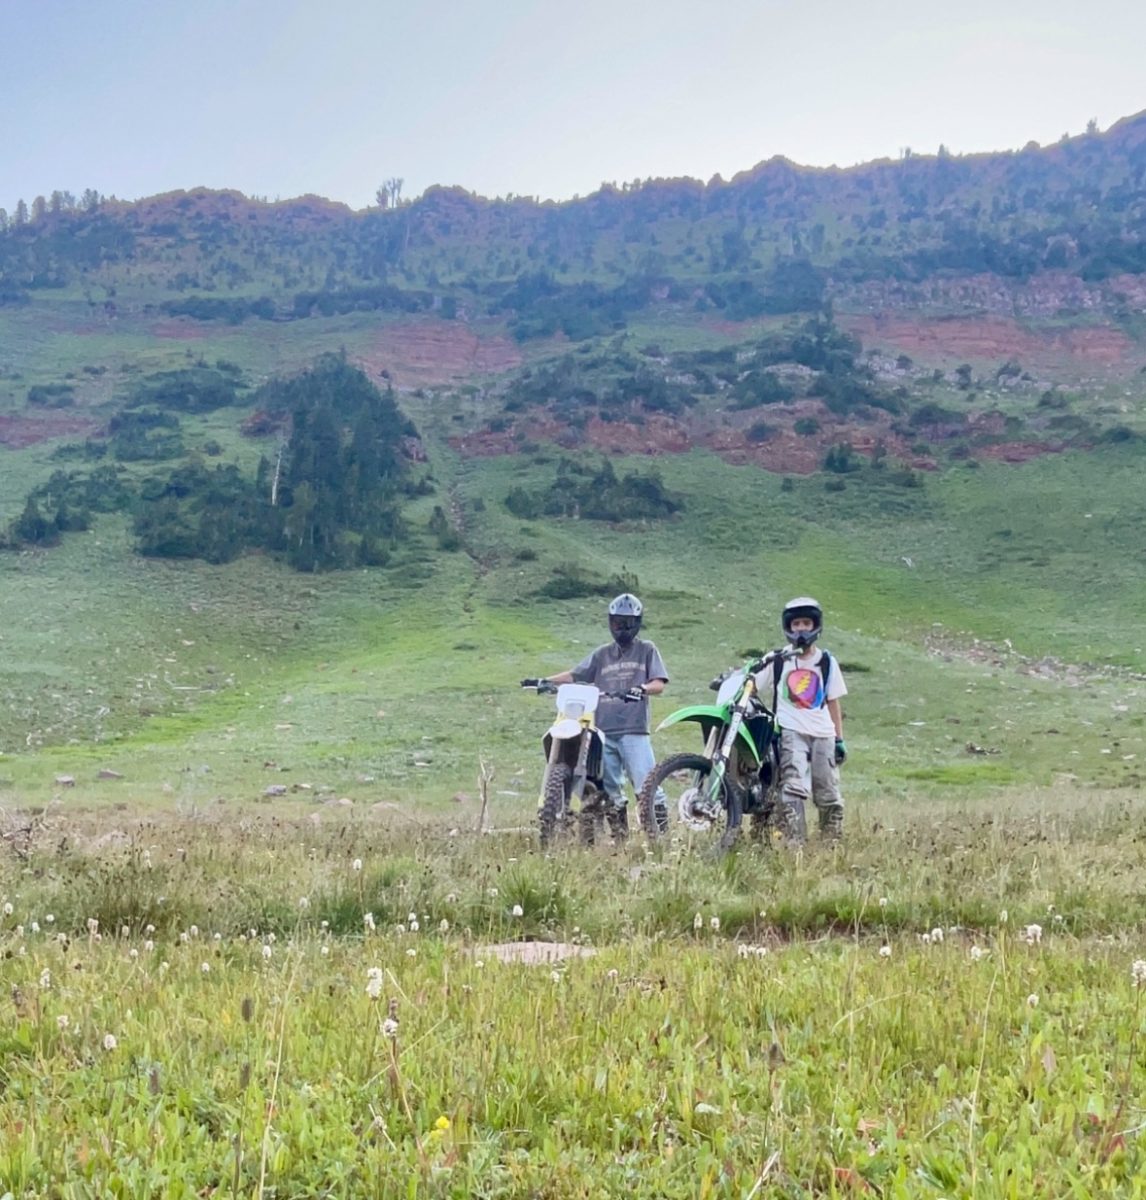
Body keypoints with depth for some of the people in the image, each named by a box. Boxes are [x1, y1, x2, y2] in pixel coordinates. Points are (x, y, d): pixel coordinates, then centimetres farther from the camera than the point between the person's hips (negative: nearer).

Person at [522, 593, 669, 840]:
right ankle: (619, 837, 19)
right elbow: (575, 675, 13)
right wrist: (543, 681, 1)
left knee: (647, 785, -12)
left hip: (634, 730, -4)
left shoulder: (646, 650, 7)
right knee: (609, 790, 8)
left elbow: (659, 683, -3)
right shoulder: (602, 654, 17)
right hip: (603, 731, 5)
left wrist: (642, 689, -24)